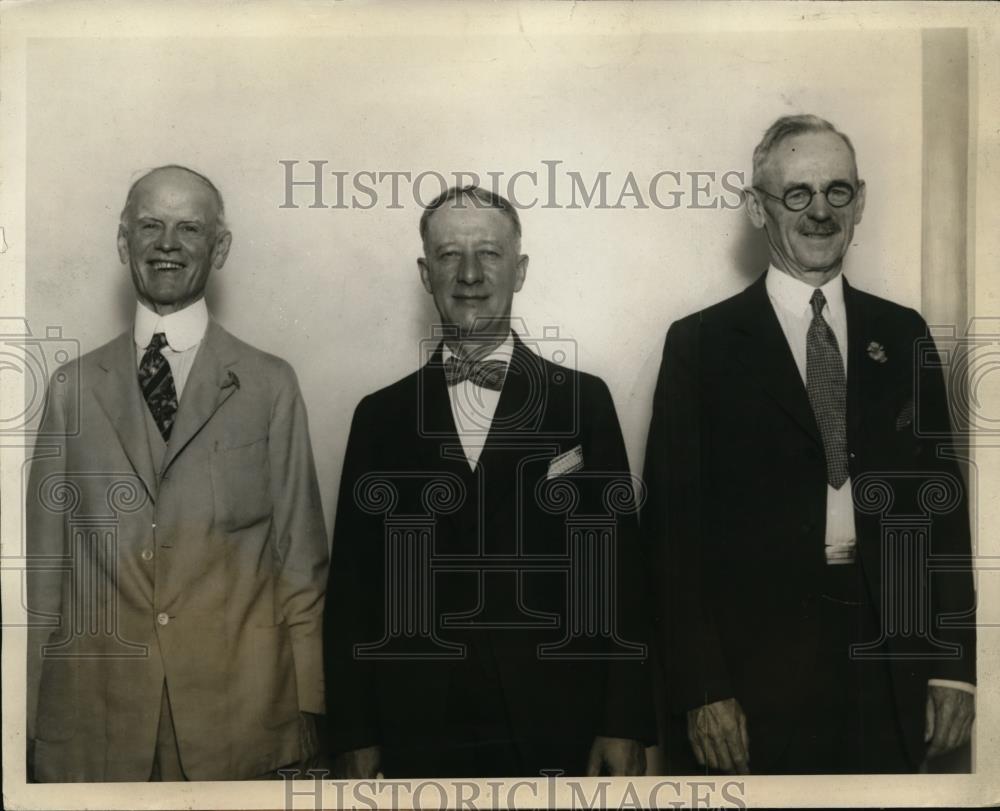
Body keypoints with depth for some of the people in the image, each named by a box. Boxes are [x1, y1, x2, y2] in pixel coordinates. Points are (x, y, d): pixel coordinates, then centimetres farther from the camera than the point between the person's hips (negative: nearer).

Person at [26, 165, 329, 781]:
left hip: (238, 714, -1)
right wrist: (26, 719, 2)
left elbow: (301, 562, 1)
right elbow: (45, 565, 6)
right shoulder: (73, 387, 7)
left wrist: (307, 713, -2)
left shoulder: (272, 386, 2)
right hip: (94, 715, 1)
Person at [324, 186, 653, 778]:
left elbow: (618, 568, -1)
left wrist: (625, 723, -4)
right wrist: (354, 734, 2)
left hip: (557, 729, -1)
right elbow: (354, 581, 4)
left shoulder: (583, 400, 0)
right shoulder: (381, 415, 4)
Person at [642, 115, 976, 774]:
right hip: (758, 680, -3)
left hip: (892, 675, 3)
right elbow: (674, 524, -5)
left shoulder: (903, 335, 7)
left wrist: (955, 667, 3)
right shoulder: (701, 343, -3)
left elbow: (942, 499, 8)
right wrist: (702, 691, -9)